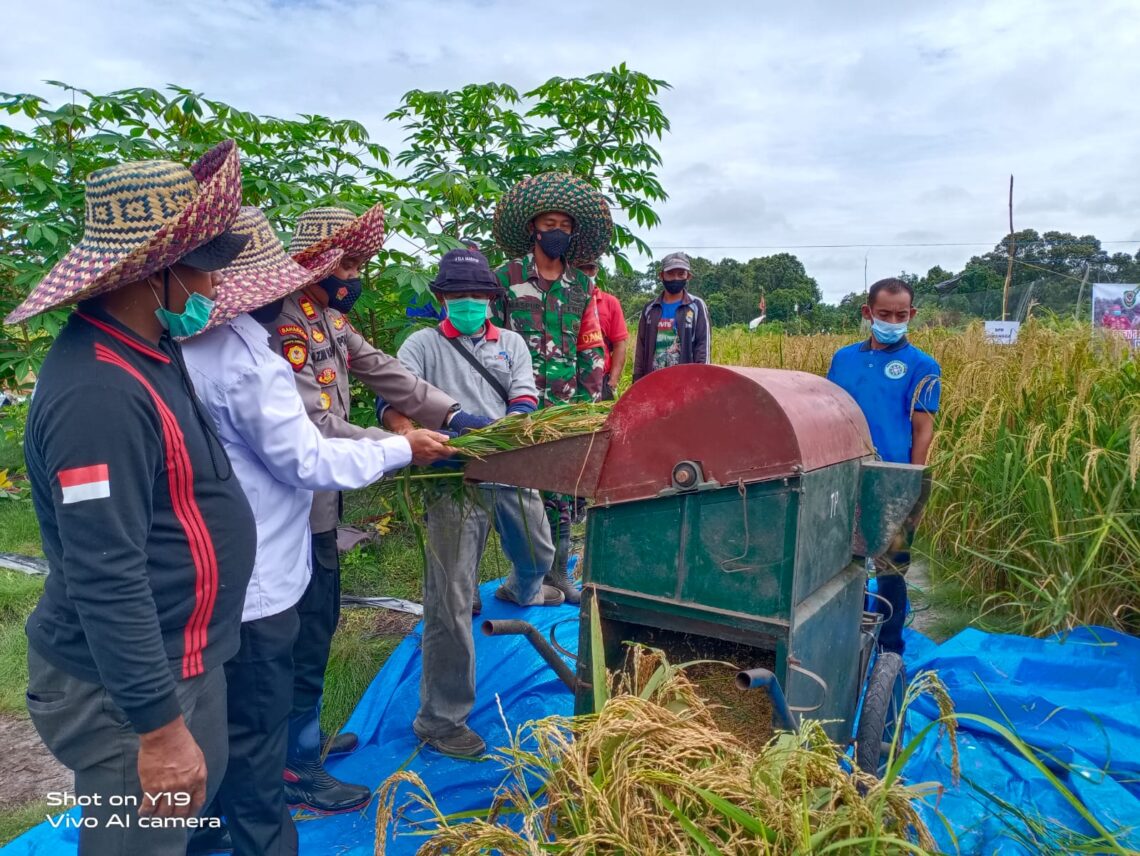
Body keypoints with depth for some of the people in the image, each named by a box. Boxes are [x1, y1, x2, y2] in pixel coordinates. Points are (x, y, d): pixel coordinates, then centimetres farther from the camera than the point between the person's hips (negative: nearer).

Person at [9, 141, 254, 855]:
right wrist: (159, 727, -25)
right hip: (127, 689, -9)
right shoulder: (100, 391, -29)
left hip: (180, 658, 9)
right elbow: (107, 584, -29)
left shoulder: (144, 352, 3)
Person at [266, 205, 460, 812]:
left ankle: (303, 736, 38)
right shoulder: (286, 325, -22)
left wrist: (452, 414, -1)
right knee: (307, 632, 2)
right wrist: (404, 447, -28)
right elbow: (316, 427, -28)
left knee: (319, 621, 20)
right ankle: (296, 771, 19)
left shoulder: (330, 318, 9)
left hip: (321, 501, 10)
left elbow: (384, 373, 7)